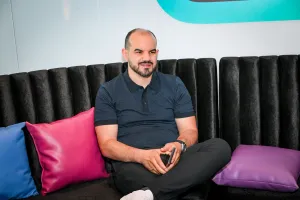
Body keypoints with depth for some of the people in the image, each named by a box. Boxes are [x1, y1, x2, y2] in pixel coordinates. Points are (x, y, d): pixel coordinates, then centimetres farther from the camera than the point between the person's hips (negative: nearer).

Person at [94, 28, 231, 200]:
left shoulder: (174, 84, 15)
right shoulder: (108, 91, 7)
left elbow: (190, 130, 10)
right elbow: (107, 144, -1)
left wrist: (180, 145, -16)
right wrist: (142, 155, -20)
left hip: (175, 159, 5)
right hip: (132, 164, -5)